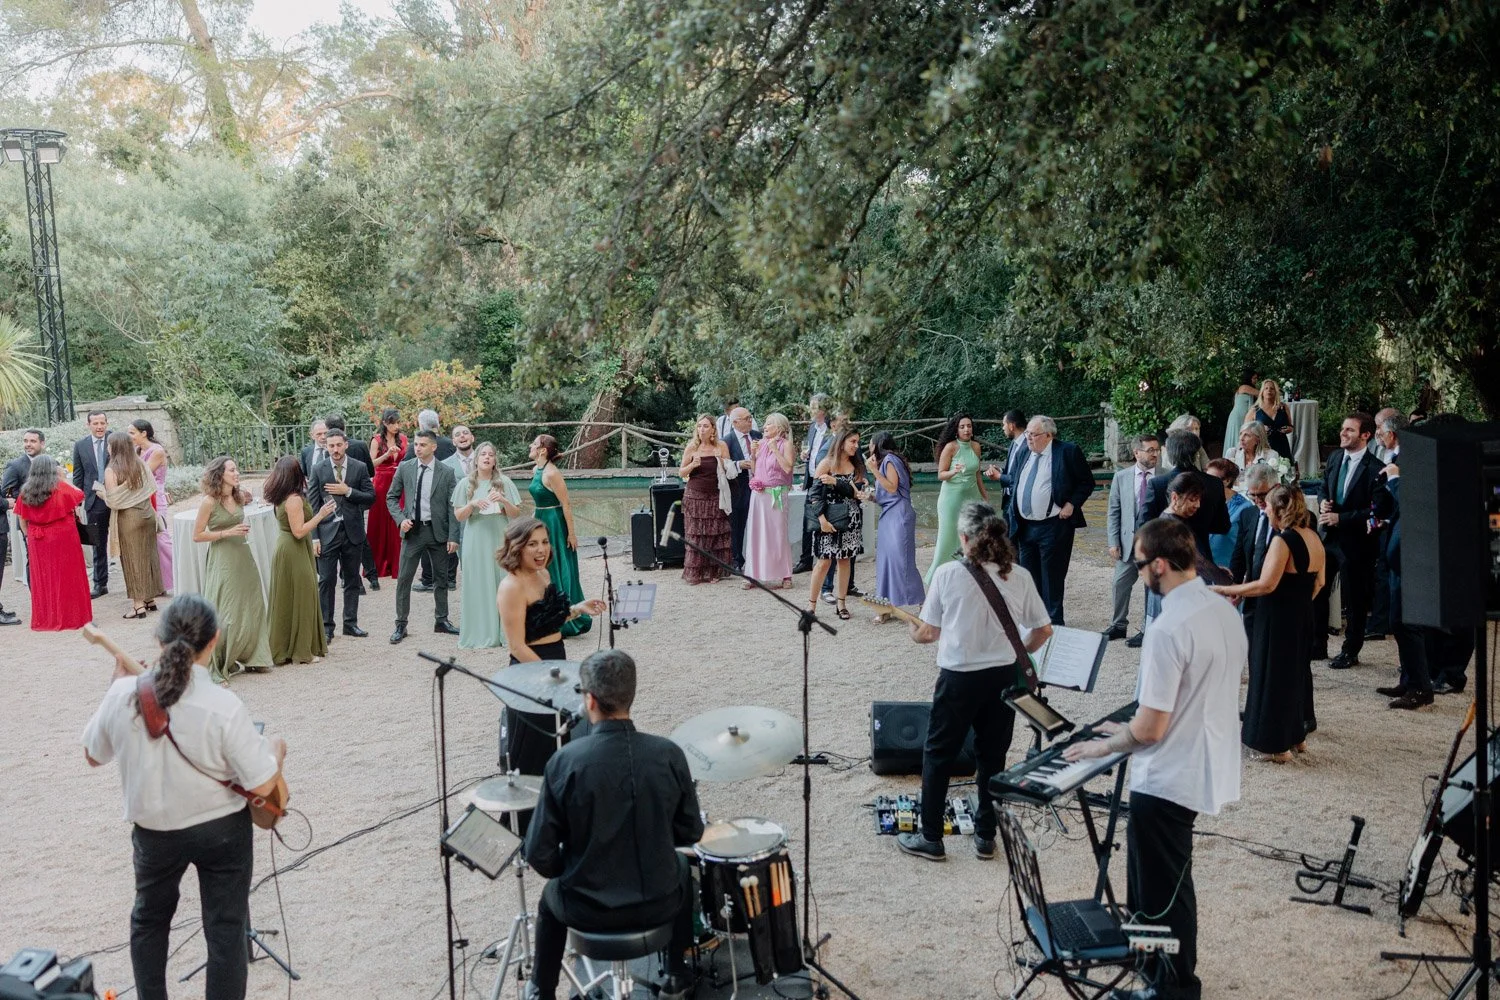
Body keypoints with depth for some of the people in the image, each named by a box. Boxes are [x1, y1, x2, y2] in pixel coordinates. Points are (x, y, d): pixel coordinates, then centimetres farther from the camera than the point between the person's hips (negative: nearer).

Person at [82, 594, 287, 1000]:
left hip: (154, 830, 3)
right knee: (226, 928, 11)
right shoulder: (224, 706, -26)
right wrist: (275, 749, 0)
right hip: (222, 829, -3)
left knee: (149, 919, 28)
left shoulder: (122, 694, -17)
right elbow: (262, 785, -21)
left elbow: (93, 755, 3)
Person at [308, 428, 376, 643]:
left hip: (353, 531, 2)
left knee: (352, 579, 10)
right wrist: (314, 537, -6)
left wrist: (348, 491, -14)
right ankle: (326, 627, 5)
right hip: (328, 532, -1)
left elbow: (371, 498, 0)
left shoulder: (360, 468, 2)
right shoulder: (318, 471, 0)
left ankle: (351, 623, 20)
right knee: (326, 580, -2)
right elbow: (312, 506, -1)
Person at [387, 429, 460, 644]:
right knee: (404, 578, -1)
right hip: (413, 529, 0)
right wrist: (400, 519, -8)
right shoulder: (404, 468, 1)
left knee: (441, 578, 11)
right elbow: (391, 497, 8)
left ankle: (441, 620, 24)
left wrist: (452, 537, -8)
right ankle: (400, 624, 7)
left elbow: (452, 506, -3)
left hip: (438, 530, 0)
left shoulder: (446, 472, -3)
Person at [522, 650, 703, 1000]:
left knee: (552, 895, 34)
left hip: (586, 910, -1)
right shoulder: (668, 754, -14)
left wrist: (566, 870, 8)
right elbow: (690, 831, -3)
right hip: (659, 905, 1)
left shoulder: (565, 761, -19)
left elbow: (539, 853, -14)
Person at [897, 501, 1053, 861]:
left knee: (937, 755, 12)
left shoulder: (948, 574, -12)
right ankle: (985, 835, 27)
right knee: (992, 756, 17)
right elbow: (1043, 631, 3)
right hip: (1005, 676, 3)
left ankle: (930, 838, 19)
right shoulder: (1019, 577, -3)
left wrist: (914, 629, 17)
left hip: (959, 679, -3)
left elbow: (928, 632, -6)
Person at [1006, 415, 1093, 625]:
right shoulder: (1025, 453, 12)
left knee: (1052, 580, 0)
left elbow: (1087, 481, -4)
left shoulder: (1067, 451, -7)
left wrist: (1071, 504, -12)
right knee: (1029, 577, 14)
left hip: (1053, 527, -7)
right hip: (1025, 527, 7)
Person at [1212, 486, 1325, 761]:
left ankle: (1278, 745, 10)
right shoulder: (1313, 537, 5)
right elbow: (1319, 582, 13)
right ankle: (1297, 735, 31)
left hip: (1278, 617, -8)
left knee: (1273, 674, 3)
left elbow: (1267, 584, -27)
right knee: (1297, 671, 20)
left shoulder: (1283, 540, -20)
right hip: (1303, 616, 8)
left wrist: (1226, 590, -22)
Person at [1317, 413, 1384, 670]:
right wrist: (1323, 502, -4)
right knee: (1317, 590, 11)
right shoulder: (1335, 458, 5)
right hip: (1328, 534, 6)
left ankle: (1351, 651, 20)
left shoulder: (1375, 468, -16)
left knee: (1355, 599, 7)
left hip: (1355, 541, -6)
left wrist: (1340, 518, -20)